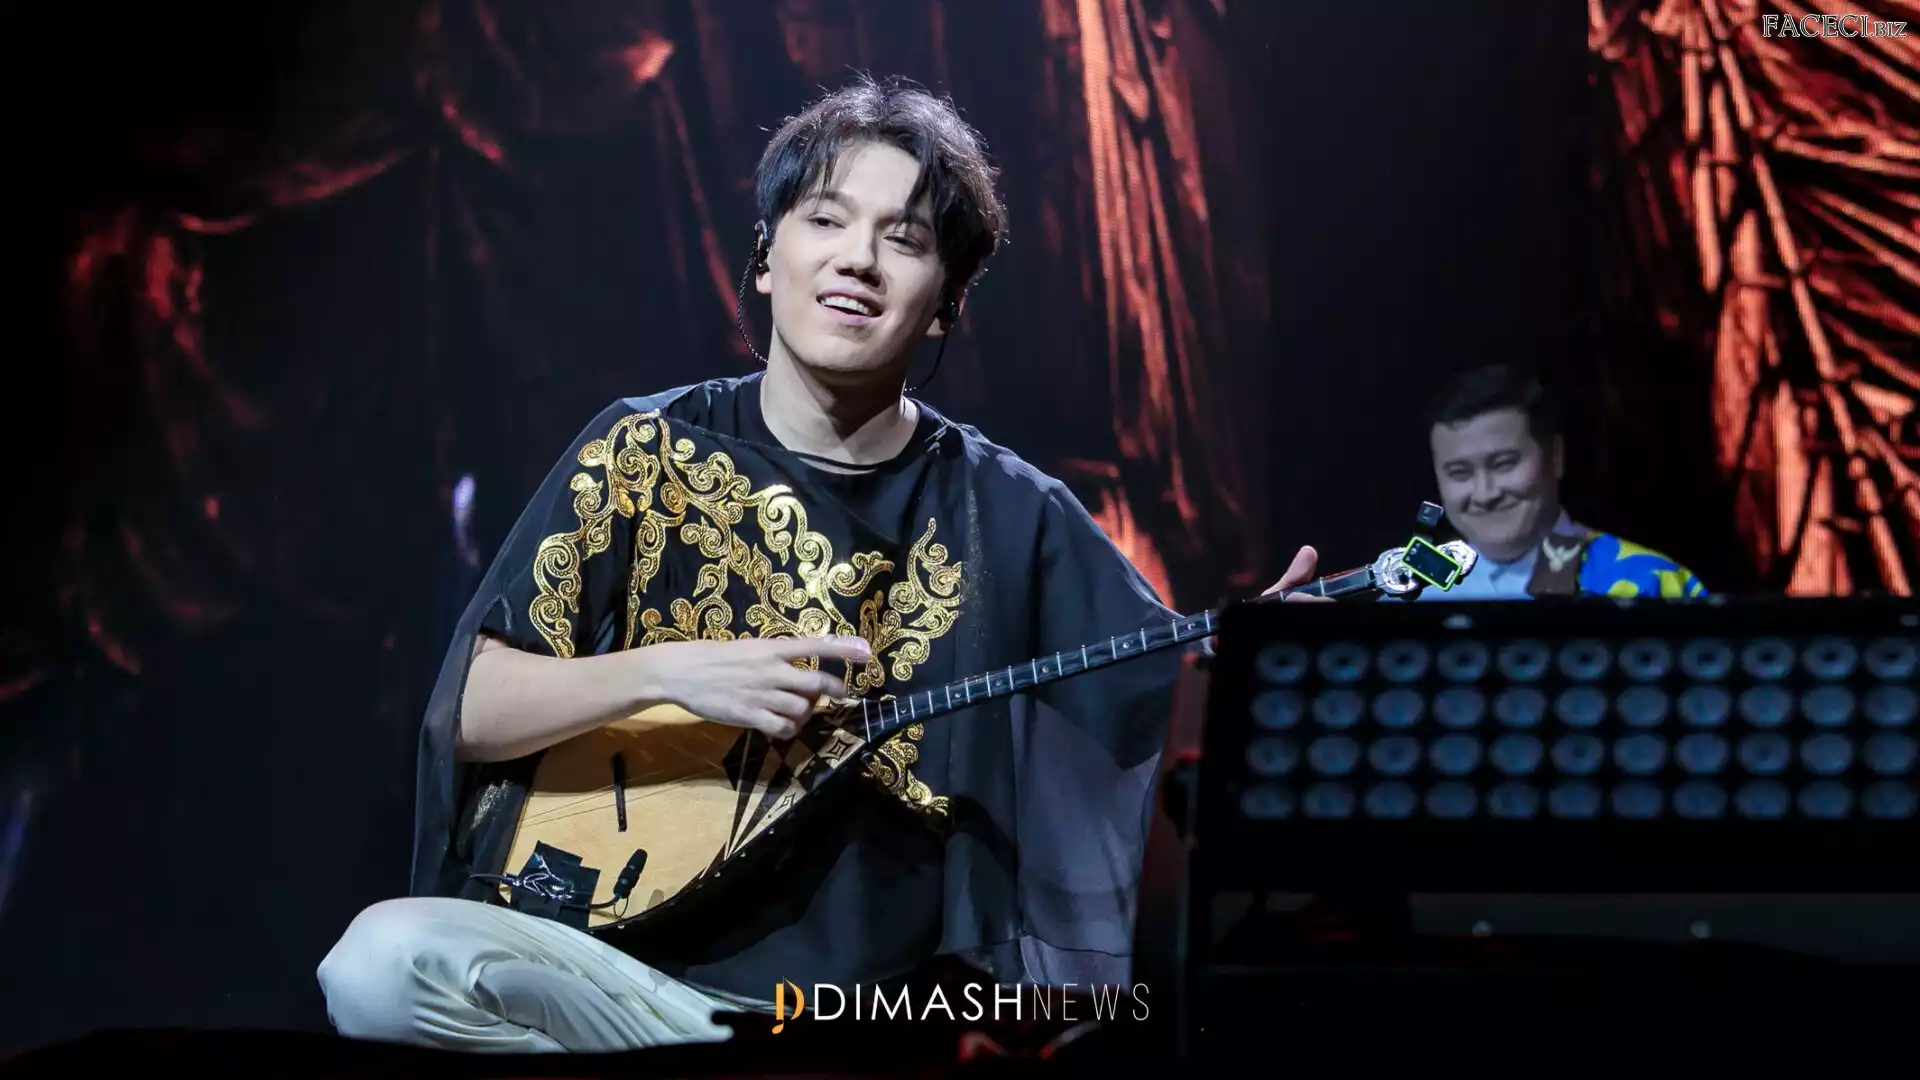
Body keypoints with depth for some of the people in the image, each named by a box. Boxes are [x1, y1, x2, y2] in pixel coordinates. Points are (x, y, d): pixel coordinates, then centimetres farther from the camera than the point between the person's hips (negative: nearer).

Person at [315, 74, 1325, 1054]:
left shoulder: (1009, 516, 4)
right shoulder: (646, 452, 3)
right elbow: (473, 709, -1)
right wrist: (665, 670, -17)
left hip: (893, 999, 0)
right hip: (640, 970, 1)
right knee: (386, 962, -28)